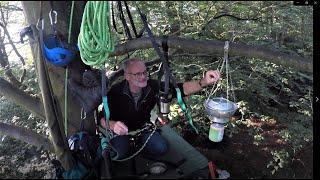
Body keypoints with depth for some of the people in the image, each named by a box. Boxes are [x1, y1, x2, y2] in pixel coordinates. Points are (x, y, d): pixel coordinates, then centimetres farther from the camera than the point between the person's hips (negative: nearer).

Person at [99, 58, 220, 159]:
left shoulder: (153, 86, -19)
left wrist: (204, 82, -41)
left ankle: (138, 143, 14)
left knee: (161, 148, -17)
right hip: (121, 130, -2)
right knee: (120, 153, -28)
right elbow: (102, 119, -23)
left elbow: (181, 89, -23)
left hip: (143, 127, 3)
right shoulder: (116, 92, -27)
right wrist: (112, 125, -48)